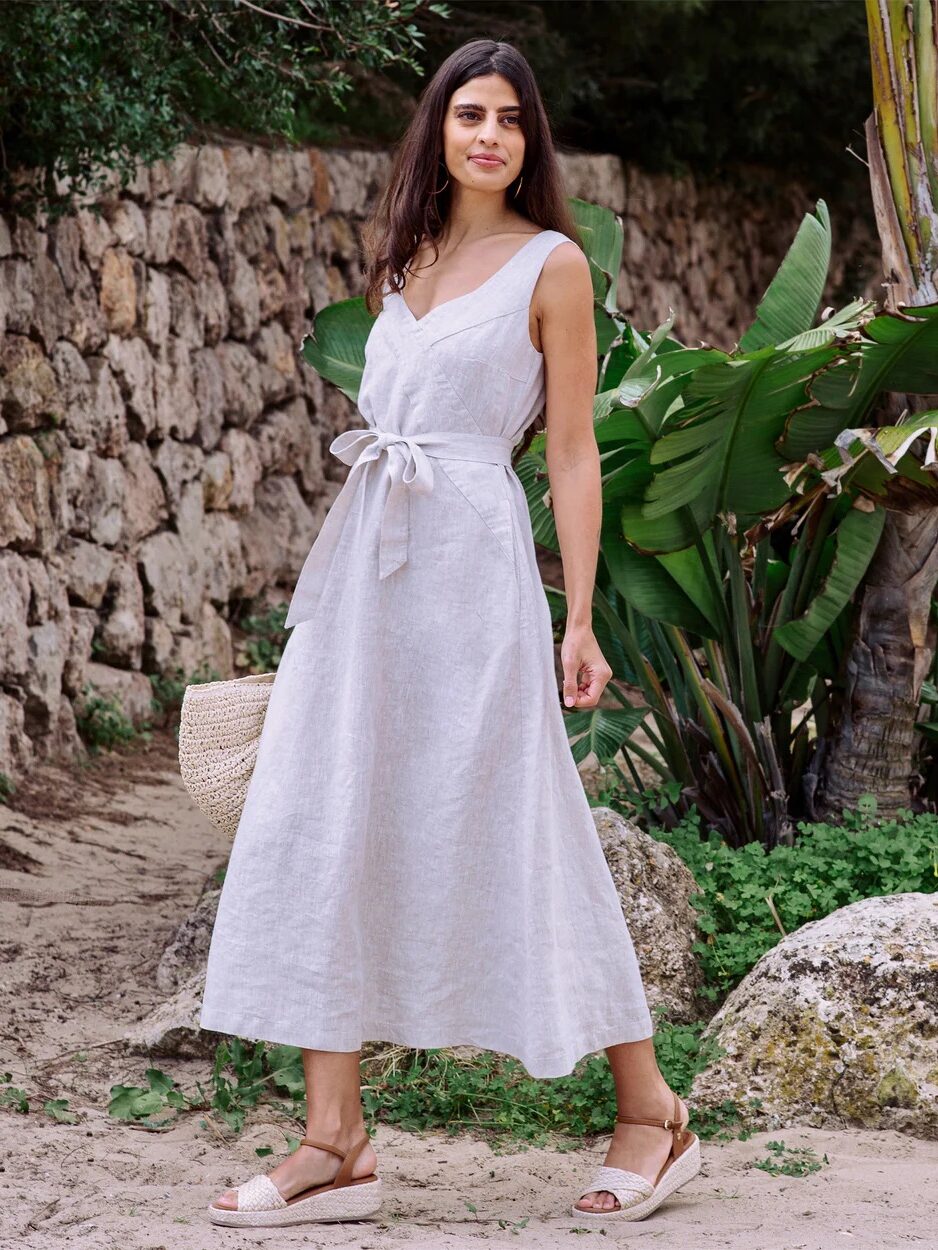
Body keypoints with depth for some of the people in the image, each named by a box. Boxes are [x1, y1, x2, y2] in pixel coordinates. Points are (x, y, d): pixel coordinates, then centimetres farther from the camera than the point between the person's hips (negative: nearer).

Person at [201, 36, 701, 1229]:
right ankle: (335, 1143, 2)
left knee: (512, 831, -4)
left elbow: (571, 450, -3)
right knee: (324, 829, -1)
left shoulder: (551, 264, 0)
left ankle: (649, 1114, 9)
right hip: (363, 564, 6)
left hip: (470, 560, -6)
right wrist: (344, 574, 18)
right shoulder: (405, 258, 17)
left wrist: (579, 620, -8)